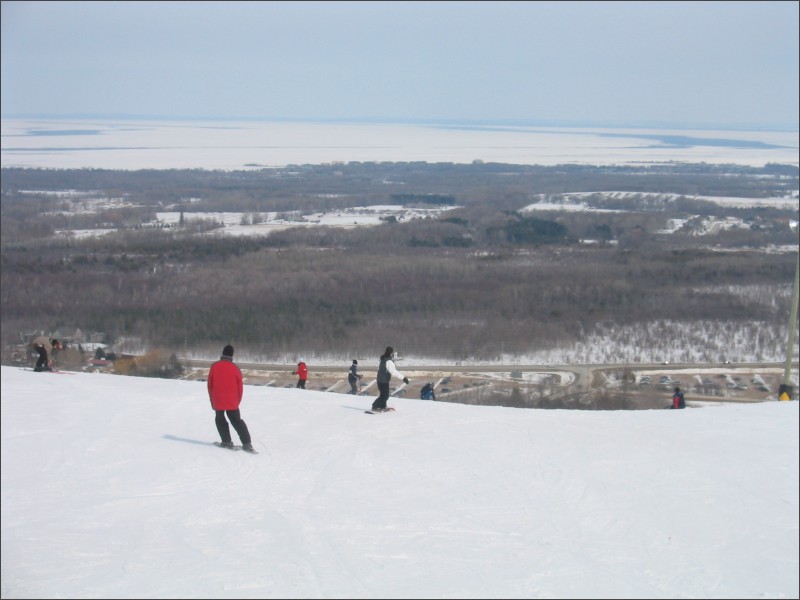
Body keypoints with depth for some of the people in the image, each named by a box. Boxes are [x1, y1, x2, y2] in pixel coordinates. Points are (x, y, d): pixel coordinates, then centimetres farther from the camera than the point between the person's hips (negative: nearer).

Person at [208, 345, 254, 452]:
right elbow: (240, 387, 1)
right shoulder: (235, 368, -4)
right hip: (232, 402, 1)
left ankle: (226, 441, 7)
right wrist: (237, 401, 13)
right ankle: (247, 443, 1)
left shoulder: (214, 366, -5)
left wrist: (212, 399, 13)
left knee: (220, 419, 18)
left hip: (218, 401, -1)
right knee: (237, 421, 10)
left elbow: (210, 384, 1)